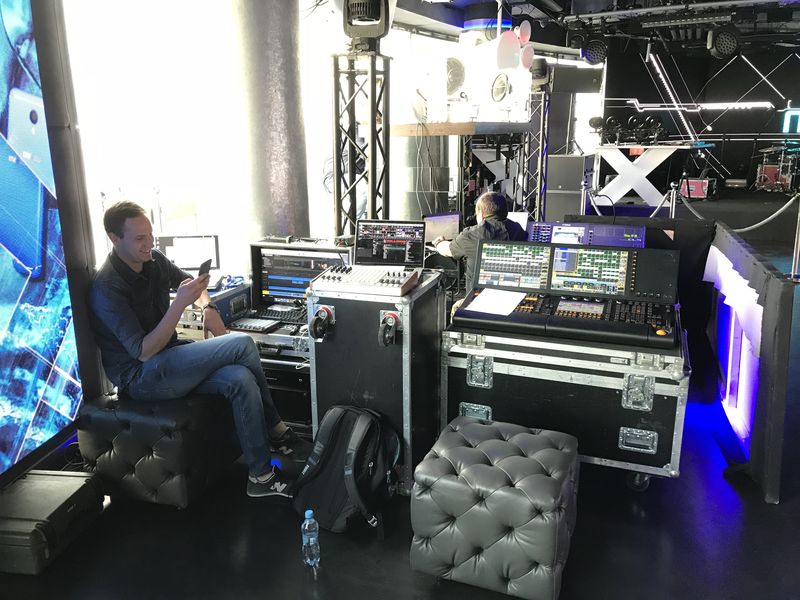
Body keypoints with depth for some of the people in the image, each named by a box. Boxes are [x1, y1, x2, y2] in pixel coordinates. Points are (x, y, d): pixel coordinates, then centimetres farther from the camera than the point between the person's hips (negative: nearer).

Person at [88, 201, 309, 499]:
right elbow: (143, 352, -23)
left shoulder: (153, 260, 2)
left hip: (167, 360, 7)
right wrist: (180, 303, -30)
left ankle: (261, 476, -9)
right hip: (141, 378, -7)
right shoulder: (107, 288, -20)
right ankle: (276, 429, -6)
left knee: (241, 379, -22)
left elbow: (188, 280, 22)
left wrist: (208, 308, 1)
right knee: (242, 345, -23)